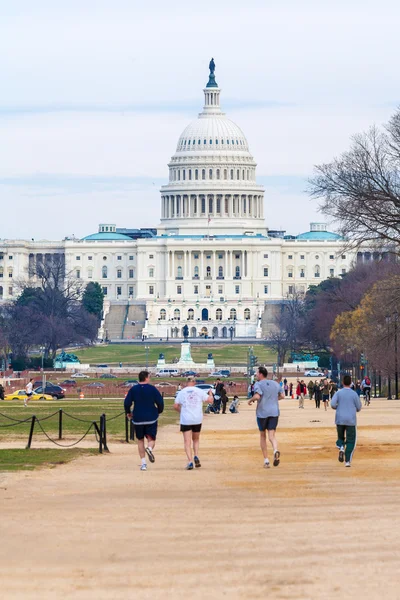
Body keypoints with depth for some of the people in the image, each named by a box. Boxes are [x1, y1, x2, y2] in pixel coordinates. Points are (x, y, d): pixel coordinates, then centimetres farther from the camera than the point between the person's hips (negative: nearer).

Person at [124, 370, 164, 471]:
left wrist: (128, 413, 16)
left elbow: (127, 403, -3)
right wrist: (159, 411, 15)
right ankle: (150, 448, -32)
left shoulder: (133, 389, -1)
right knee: (151, 438, 5)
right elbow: (160, 402, -4)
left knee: (140, 440, 12)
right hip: (151, 418, -1)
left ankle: (143, 463, 6)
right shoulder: (152, 389, -3)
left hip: (138, 419, 1)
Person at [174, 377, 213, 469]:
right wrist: (210, 394, 20)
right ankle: (196, 456, -1)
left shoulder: (182, 392, 1)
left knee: (187, 442, 0)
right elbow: (210, 400, -1)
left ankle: (190, 461, -14)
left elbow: (175, 406, 3)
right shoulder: (199, 391, -1)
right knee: (196, 439, 21)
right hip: (197, 420, 1)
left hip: (185, 420, -1)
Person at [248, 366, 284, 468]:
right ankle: (275, 450, -35)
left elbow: (257, 396, -23)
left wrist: (250, 400, -4)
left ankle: (266, 460, 10)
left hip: (262, 413, -3)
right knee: (272, 435, -1)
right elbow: (281, 396, 20)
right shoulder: (275, 384, 11)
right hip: (274, 413, 3)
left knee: (262, 436, 12)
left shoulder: (258, 384, -7)